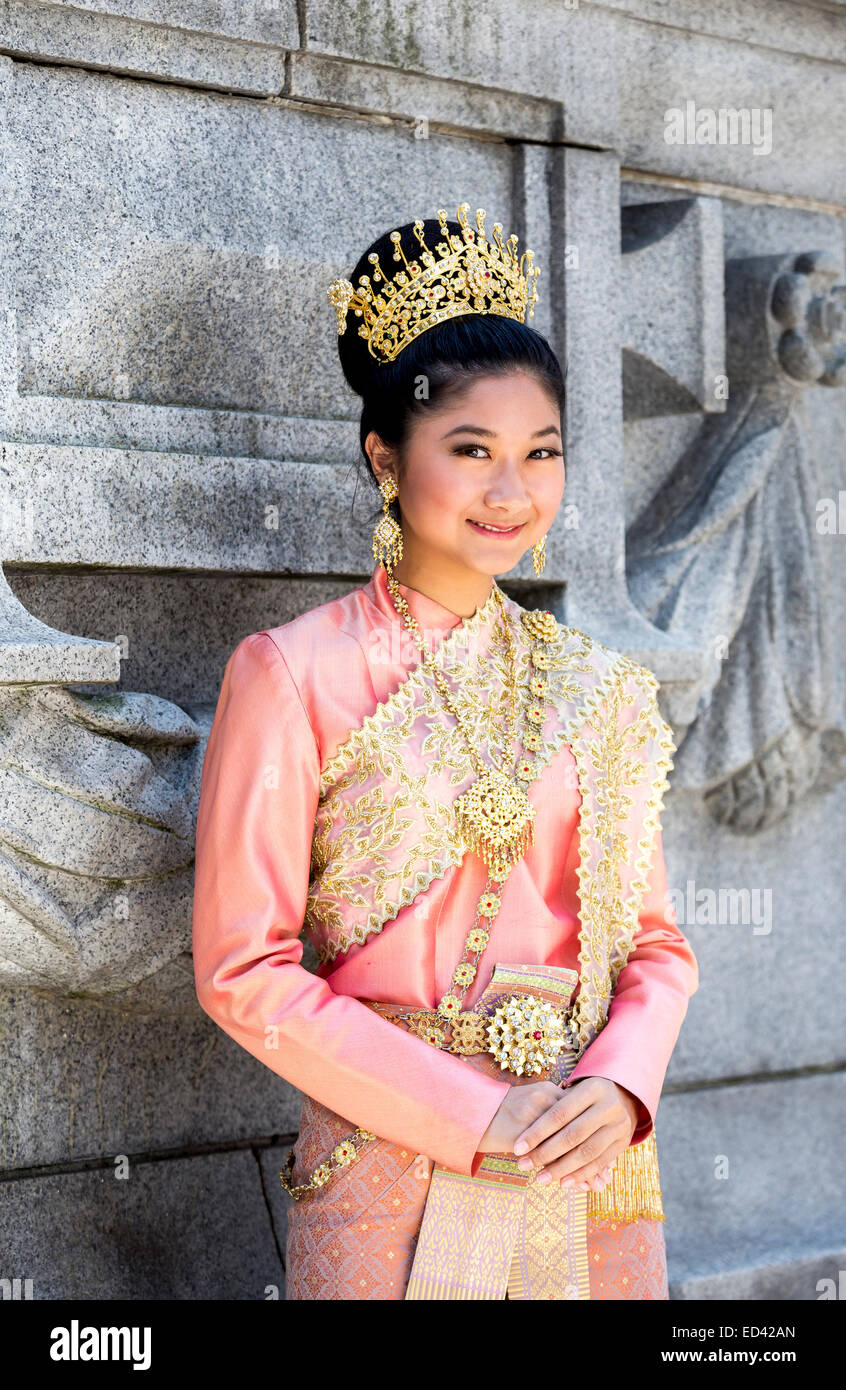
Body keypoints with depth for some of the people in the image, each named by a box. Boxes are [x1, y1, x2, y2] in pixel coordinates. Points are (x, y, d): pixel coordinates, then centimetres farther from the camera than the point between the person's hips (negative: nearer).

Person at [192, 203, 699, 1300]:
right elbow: (245, 968, -10)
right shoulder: (294, 675, -7)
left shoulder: (597, 691, 6)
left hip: (593, 1171, 4)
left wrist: (620, 1085, -11)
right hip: (390, 1180, -4)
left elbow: (657, 946, 9)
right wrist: (469, 1114, -15)